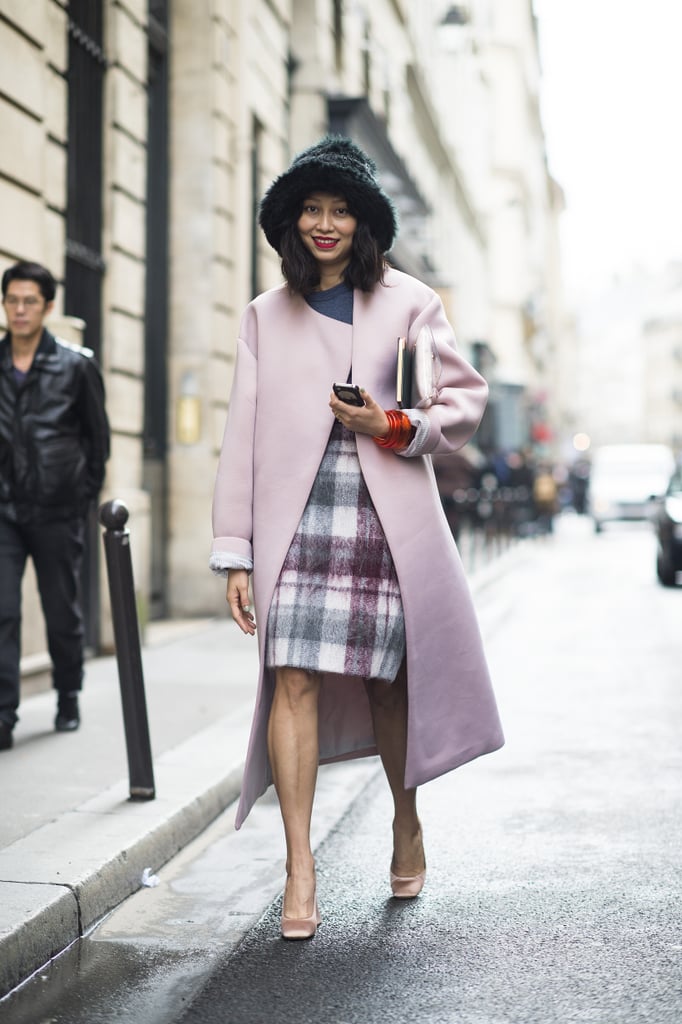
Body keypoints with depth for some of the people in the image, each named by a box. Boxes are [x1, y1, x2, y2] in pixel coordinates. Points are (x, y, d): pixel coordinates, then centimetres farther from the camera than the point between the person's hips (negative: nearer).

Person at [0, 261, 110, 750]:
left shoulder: (77, 366, 0)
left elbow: (98, 435, 6)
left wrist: (86, 494, 3)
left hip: (57, 512, -1)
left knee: (63, 610, 10)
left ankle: (68, 697, 29)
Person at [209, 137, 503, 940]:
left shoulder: (409, 303, 9)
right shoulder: (266, 316, 12)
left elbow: (465, 399, 10)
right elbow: (242, 436, 7)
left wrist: (397, 426, -9)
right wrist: (235, 552, 2)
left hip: (389, 520, 0)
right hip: (298, 521, 1)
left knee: (388, 679, 7)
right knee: (294, 680, -10)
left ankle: (406, 822, 32)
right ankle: (299, 867, -8)